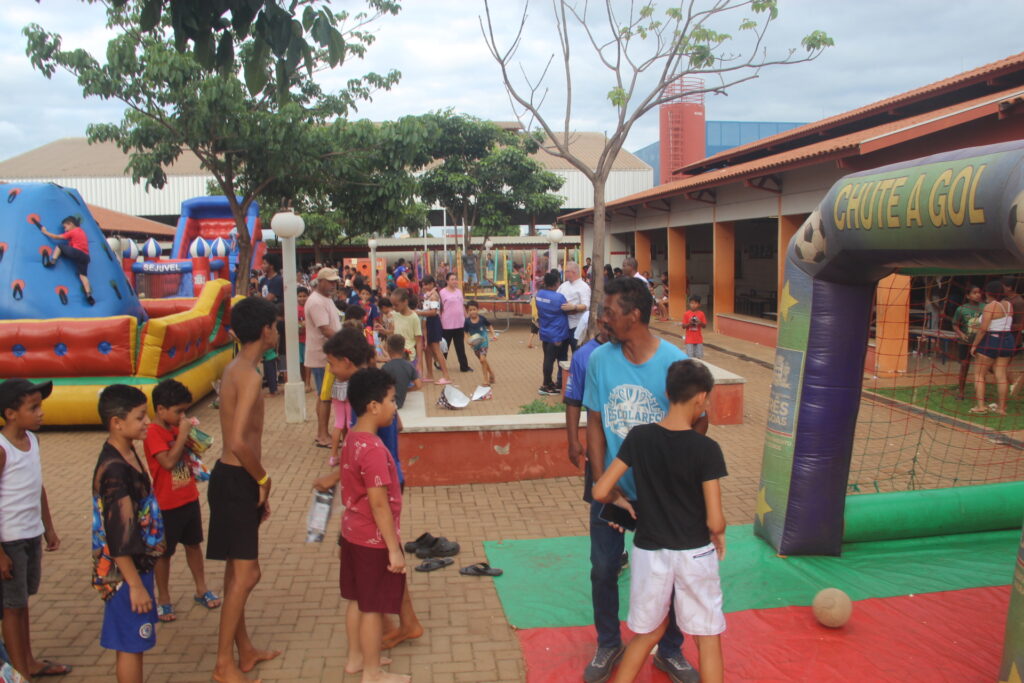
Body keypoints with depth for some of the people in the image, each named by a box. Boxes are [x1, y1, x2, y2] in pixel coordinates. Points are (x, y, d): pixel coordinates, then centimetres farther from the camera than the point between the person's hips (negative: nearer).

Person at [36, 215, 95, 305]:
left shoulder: (72, 232, 3)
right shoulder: (81, 232, 25)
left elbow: (57, 237, 5)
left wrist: (45, 232, 15)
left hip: (77, 253, -7)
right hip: (85, 256, 7)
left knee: (59, 246, 14)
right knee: (83, 275, 1)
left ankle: (52, 261, 2)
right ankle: (89, 295, -14)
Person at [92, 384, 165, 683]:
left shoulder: (126, 454, 5)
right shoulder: (114, 469, -24)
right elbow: (118, 537, -25)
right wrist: (135, 585, -21)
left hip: (137, 565, 9)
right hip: (124, 572, -9)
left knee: (132, 643, 20)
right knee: (131, 644, 4)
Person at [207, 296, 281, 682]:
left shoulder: (235, 369, 11)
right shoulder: (249, 375, -19)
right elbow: (239, 443, -28)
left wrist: (258, 484, 17)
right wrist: (264, 480, -12)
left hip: (235, 478, 10)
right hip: (236, 480, -10)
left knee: (238, 571, 18)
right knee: (246, 574, -2)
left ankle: (244, 651, 31)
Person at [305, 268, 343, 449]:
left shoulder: (326, 299, 13)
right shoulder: (316, 302, -19)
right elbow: (326, 331, -25)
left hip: (330, 355, 9)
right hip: (322, 357, -9)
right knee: (325, 396, -3)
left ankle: (323, 433, 22)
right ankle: (323, 437, 5)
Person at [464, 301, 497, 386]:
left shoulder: (482, 319, -11)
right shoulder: (467, 321, -10)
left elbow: (489, 326, 7)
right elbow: (466, 333, -1)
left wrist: (493, 335, -3)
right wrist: (469, 340, -18)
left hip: (483, 341, -3)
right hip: (474, 344, 3)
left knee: (482, 359, -18)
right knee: (482, 360, 14)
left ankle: (486, 379, -6)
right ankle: (491, 372, 40)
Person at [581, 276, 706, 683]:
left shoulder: (675, 363, -18)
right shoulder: (600, 359, -11)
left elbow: (698, 424, -6)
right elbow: (595, 424, -5)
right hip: (612, 486, 2)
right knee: (603, 570, 13)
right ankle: (608, 646, 38)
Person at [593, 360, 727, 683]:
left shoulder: (638, 437, -8)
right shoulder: (707, 449, -16)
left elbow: (601, 492, -8)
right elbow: (715, 522, -16)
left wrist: (619, 500, 13)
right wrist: (719, 535, 6)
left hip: (649, 552, 3)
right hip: (695, 554, -2)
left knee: (648, 632, 21)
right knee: (708, 637, 15)